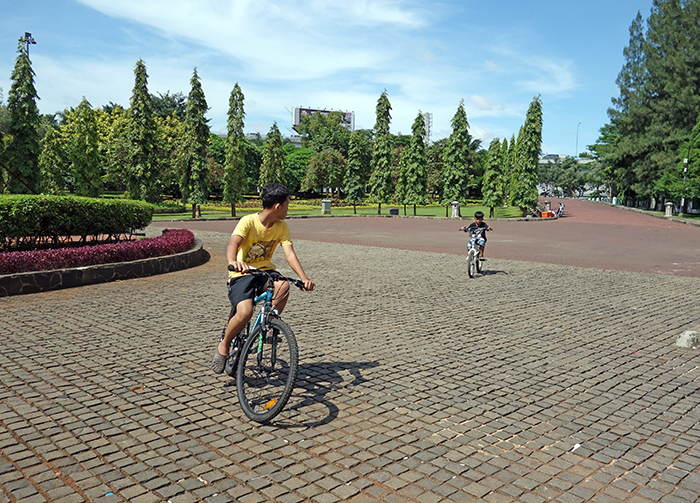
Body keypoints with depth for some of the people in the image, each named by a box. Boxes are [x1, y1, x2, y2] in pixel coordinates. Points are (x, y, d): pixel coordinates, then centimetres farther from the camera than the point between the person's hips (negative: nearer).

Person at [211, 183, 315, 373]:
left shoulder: (282, 227, -1)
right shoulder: (248, 222, -17)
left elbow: (290, 254, -11)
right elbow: (232, 245, -33)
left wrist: (304, 278, -28)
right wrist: (233, 261, -57)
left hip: (265, 271, 4)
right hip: (242, 274, -4)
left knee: (283, 285, -30)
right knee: (245, 312, -29)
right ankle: (223, 345, 0)